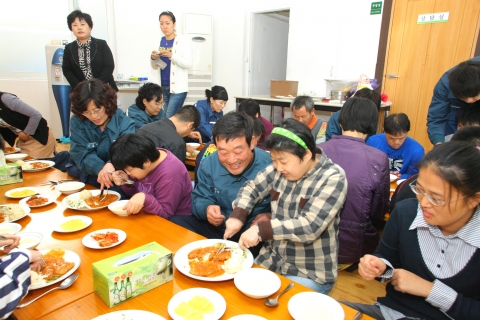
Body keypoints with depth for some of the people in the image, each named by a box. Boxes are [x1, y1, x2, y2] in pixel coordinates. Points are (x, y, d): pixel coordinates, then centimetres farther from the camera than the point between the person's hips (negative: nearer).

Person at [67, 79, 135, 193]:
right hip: (86, 171, 2)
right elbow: (82, 154, -14)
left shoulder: (125, 123, -9)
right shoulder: (77, 121, -5)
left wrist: (111, 165, -48)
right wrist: (99, 169, -36)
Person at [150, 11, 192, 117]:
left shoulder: (182, 40, -5)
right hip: (163, 86, 6)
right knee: (165, 117, 9)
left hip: (178, 87, -5)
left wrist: (171, 55, -23)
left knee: (170, 118, -10)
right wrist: (153, 58, -7)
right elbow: (155, 67, 15)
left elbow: (188, 64, -12)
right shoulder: (160, 41, 10)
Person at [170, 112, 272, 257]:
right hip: (216, 229, 4)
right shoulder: (209, 164, -5)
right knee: (175, 224, -13)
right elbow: (199, 198, 3)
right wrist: (207, 209, -20)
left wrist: (270, 217, -26)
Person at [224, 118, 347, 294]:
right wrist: (238, 216, -9)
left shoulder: (332, 178, -18)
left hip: (311, 274, -5)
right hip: (270, 261, 5)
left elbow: (310, 226, -26)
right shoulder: (279, 169, -2)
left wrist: (261, 229, -31)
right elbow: (252, 188, 9)